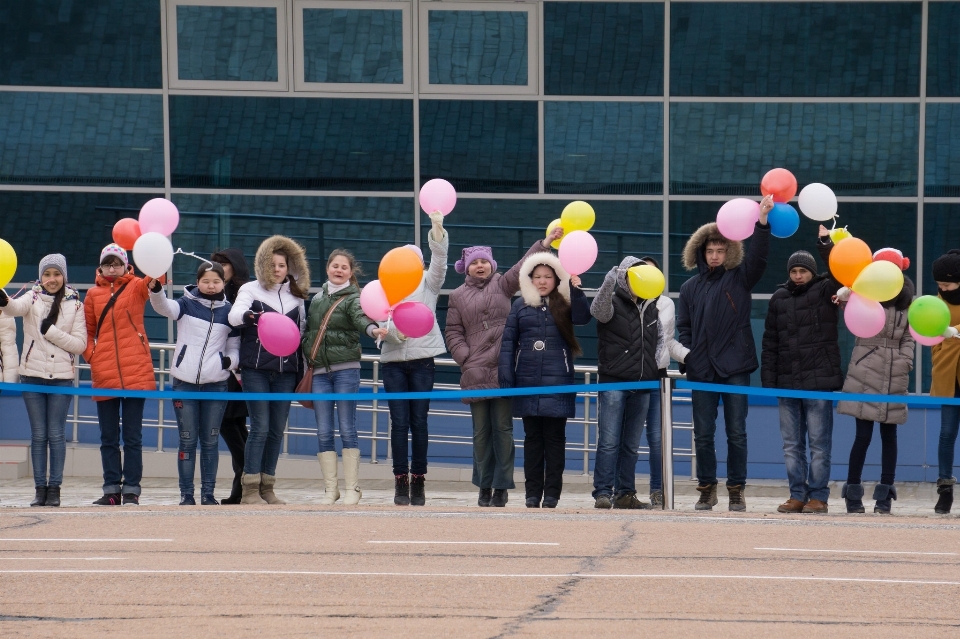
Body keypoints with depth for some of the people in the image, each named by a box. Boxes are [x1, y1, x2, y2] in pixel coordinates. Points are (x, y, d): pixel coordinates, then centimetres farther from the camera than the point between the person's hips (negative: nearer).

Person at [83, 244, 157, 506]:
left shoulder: (137, 287, 4)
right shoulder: (93, 295, 10)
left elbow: (154, 281, -18)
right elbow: (86, 331, 15)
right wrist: (90, 355, -1)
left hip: (136, 372, -2)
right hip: (104, 374, 3)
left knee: (133, 436, 1)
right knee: (109, 437, 6)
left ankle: (131, 490, 3)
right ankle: (111, 490, 10)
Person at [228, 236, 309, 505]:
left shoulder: (296, 296, 14)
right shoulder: (251, 290, 2)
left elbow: (302, 332, 19)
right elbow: (234, 315, -15)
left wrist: (303, 370, 14)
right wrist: (247, 316, -38)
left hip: (286, 370, 4)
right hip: (256, 369, -4)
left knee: (277, 429, 3)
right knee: (260, 427, -10)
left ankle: (267, 487, 9)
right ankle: (250, 489, -8)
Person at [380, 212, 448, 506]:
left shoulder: (428, 283, 11)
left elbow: (439, 259, -5)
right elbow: (379, 322, 2)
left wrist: (437, 226, -19)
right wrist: (394, 331, -20)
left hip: (422, 360, 0)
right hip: (393, 361, 0)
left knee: (419, 422, -1)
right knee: (399, 422, -3)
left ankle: (418, 482, 3)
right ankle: (401, 483, -1)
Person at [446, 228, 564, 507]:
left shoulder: (502, 285, 10)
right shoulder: (458, 296, 14)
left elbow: (523, 267, -2)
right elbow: (453, 334, 11)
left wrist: (545, 243, -14)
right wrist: (466, 358, -4)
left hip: (503, 370, -1)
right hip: (475, 373, 1)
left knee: (503, 429, -2)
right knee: (481, 431, 5)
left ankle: (501, 487, 1)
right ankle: (484, 486, 11)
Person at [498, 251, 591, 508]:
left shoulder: (565, 305, 5)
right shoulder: (521, 305, 8)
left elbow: (582, 318, -14)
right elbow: (508, 342, 6)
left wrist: (576, 291, -26)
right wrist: (506, 379, -1)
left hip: (558, 381, -1)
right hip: (527, 381, 1)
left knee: (555, 437, 0)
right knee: (532, 437, 5)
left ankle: (552, 493, 3)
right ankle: (532, 492, 9)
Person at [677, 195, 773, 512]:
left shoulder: (739, 279, 6)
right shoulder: (690, 288, 12)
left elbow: (757, 258, -11)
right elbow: (683, 328, 10)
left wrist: (762, 222, -24)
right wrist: (687, 360, -5)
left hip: (735, 367, -2)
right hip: (702, 370, 2)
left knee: (737, 433, -1)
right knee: (703, 434, 4)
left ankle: (737, 490, 4)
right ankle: (707, 489, 13)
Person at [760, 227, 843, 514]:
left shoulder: (824, 292, 2)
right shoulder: (779, 298, 11)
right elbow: (770, 343, 12)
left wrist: (825, 243, -24)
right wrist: (768, 380, 6)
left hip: (819, 382, -4)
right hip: (787, 382, 4)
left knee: (819, 442, -1)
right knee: (791, 444, 6)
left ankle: (818, 496, 4)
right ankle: (797, 495, 12)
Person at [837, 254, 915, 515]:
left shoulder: (906, 307, 8)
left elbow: (908, 339, 12)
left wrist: (906, 362, -3)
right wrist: (846, 293, -39)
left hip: (894, 378, 3)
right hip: (866, 375, -3)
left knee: (889, 435, 6)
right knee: (863, 435, -5)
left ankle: (885, 494, 12)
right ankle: (853, 493, 5)